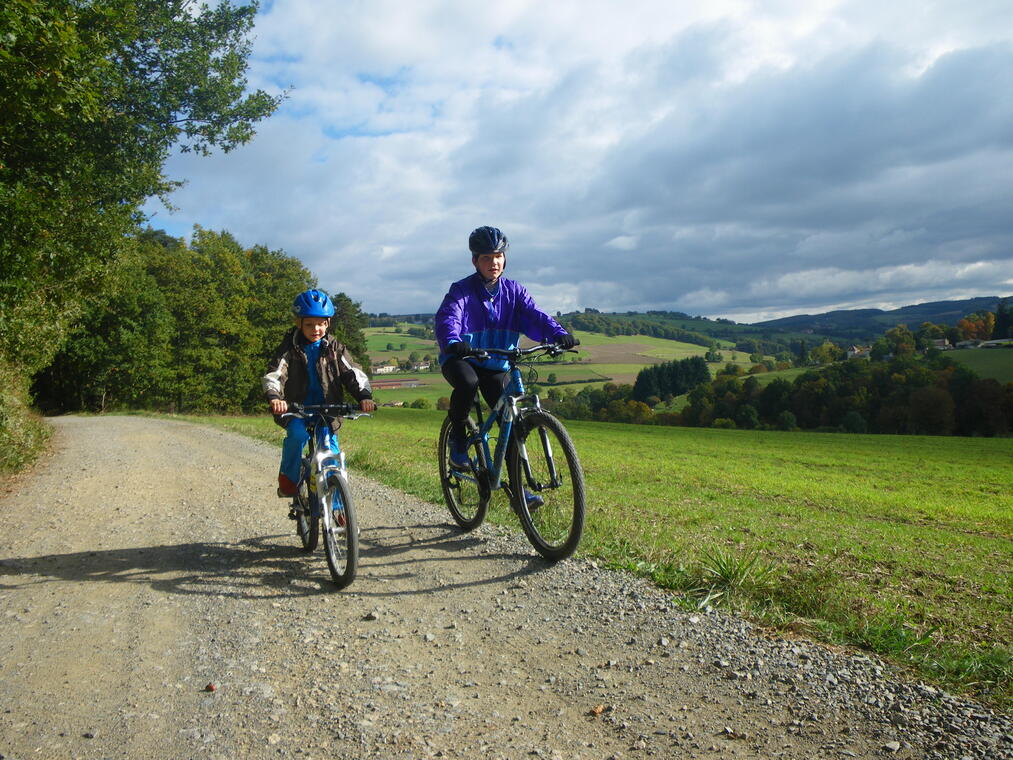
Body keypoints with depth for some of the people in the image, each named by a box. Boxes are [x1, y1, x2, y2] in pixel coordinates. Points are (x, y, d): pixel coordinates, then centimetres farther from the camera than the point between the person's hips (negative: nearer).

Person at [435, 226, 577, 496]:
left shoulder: (513, 291, 2)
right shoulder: (462, 290, -9)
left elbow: (535, 316, -12)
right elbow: (447, 318, -26)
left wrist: (559, 334, -32)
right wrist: (453, 342, -49)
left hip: (496, 365, 4)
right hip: (461, 359, -3)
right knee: (467, 383, -38)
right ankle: (457, 436, -11)